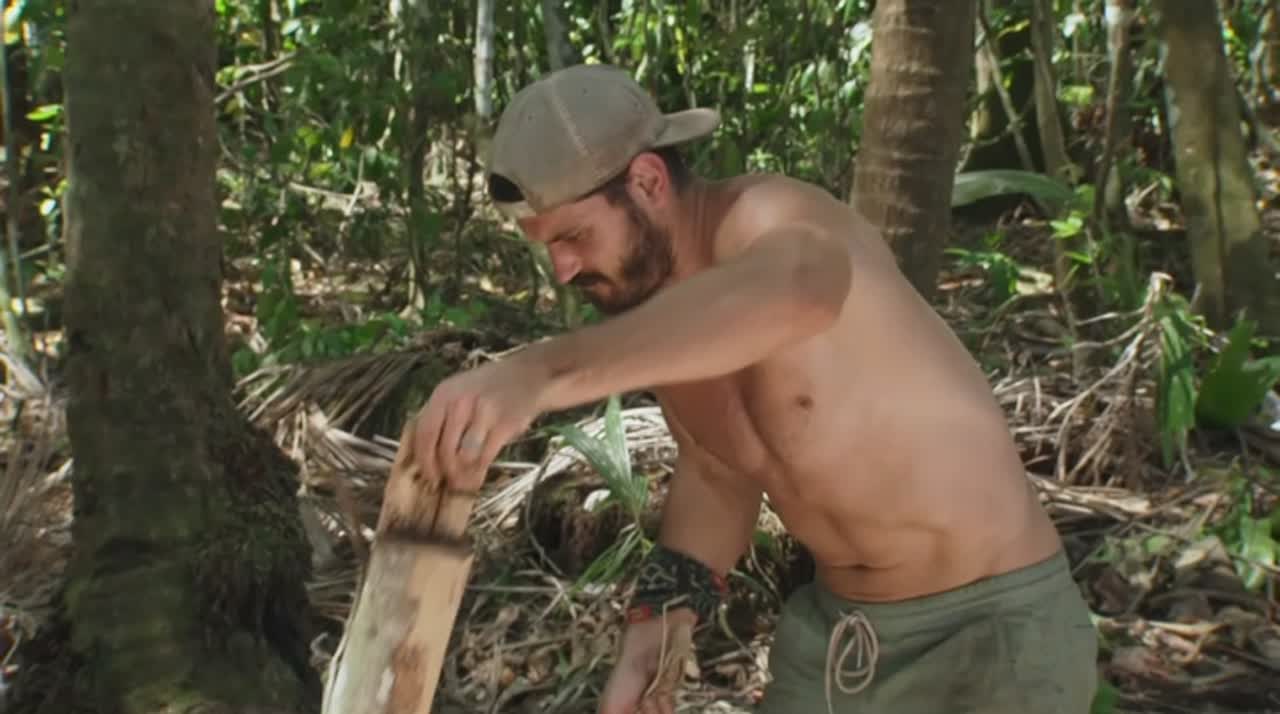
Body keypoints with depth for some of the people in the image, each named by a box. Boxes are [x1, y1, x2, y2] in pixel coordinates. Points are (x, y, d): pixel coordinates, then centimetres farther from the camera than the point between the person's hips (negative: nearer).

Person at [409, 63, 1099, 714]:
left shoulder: (767, 220, -24)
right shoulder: (653, 308, 0)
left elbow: (797, 292, -50)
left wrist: (541, 374, -62)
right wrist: (658, 623, -2)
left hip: (995, 624, -7)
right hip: (839, 627, 7)